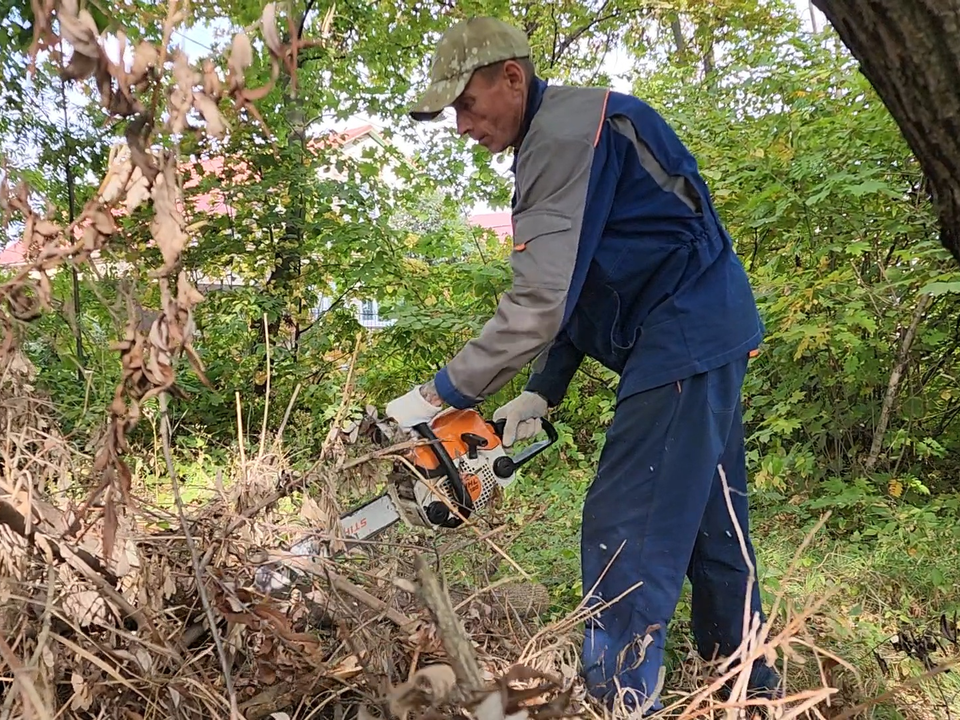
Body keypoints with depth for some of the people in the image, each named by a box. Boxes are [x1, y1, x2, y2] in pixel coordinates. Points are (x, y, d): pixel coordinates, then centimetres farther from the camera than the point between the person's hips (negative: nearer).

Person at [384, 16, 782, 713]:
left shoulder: (566, 130, -16)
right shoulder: (555, 143, 16)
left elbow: (539, 303, -24)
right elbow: (577, 292, 16)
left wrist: (440, 395, -18)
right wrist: (541, 395, 8)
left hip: (685, 337, -11)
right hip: (710, 339, 11)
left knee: (626, 536, -10)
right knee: (710, 523, 19)